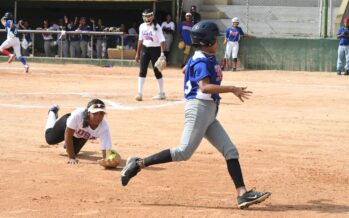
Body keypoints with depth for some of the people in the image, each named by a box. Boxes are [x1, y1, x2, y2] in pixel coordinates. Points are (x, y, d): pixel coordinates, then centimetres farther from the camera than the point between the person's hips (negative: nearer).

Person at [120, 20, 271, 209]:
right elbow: (205, 87, -28)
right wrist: (232, 89, -29)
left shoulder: (208, 58, 15)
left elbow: (186, 70, 32)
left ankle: (243, 194, -3)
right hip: (199, 108, -10)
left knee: (230, 151, 2)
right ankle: (138, 164, -6)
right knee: (183, 152, -14)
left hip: (209, 113, 10)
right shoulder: (202, 61, -13)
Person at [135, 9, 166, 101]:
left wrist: (162, 53, -26)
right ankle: (139, 93, -3)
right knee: (142, 71, -3)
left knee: (157, 71, 3)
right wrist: (137, 53, 15)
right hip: (144, 49, 5)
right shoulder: (142, 26, 5)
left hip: (155, 49, -5)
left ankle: (161, 93, 16)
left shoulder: (156, 27, -12)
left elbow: (162, 40, -16)